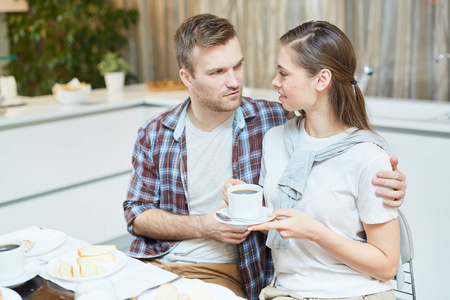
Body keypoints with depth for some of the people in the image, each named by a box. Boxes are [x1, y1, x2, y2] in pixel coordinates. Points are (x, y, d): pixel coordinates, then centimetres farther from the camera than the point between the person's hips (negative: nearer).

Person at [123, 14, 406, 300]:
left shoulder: (273, 121, -4)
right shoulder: (154, 134, 3)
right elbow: (136, 214, 5)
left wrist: (384, 182, -18)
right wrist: (203, 226, -10)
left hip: (222, 271, -2)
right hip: (155, 262, 2)